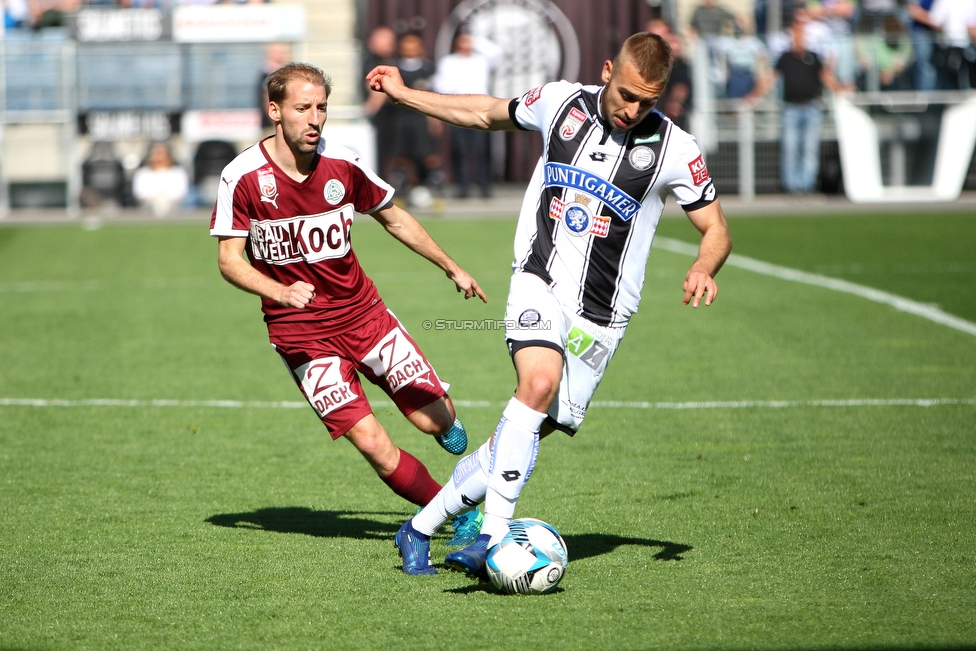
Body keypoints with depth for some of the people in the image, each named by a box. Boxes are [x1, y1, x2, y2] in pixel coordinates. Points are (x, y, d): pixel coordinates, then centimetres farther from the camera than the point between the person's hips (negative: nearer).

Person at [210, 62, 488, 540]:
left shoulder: (342, 165, -4)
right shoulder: (243, 177, -12)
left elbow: (395, 219, 13)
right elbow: (229, 258, -8)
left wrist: (452, 269, 20)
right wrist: (280, 292, -26)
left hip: (362, 312, 3)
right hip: (301, 334, -3)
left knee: (437, 420, -1)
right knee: (373, 444, -15)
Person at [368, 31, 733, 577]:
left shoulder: (674, 150, -6)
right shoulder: (560, 102, 0)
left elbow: (717, 230, 2)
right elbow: (487, 114, 19)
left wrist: (705, 269, -20)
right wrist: (403, 93, 24)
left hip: (601, 315, 0)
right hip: (540, 284, 0)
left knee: (529, 433, -1)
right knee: (540, 382, -30)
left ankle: (421, 528, 15)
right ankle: (495, 535, -33)